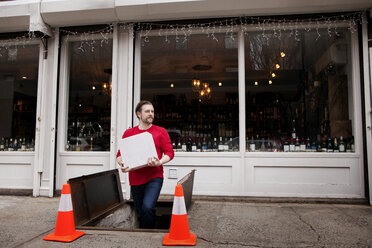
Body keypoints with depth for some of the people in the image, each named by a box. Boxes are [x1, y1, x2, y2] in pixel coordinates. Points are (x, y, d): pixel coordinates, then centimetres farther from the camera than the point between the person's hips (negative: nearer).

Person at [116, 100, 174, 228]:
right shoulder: (128, 133, 9)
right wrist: (122, 164, -12)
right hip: (135, 179, 3)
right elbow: (119, 154, 10)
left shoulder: (161, 131, 3)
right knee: (141, 214, 13)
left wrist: (159, 162, -21)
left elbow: (170, 152, -2)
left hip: (154, 176, -3)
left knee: (148, 208, -23)